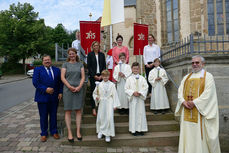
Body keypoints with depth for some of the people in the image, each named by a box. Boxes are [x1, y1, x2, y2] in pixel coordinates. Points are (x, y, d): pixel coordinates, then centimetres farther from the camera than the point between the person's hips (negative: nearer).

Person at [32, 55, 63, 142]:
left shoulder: (57, 70, 11)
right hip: (42, 97, -2)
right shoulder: (38, 69, 3)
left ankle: (54, 132, 25)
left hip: (54, 97, 2)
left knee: (53, 115, 11)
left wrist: (60, 92, -1)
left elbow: (60, 82, 10)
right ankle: (44, 134, 21)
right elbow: (35, 82, -8)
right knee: (43, 116, 6)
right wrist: (45, 89, -17)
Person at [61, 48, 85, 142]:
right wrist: (70, 87, -12)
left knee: (78, 110, 4)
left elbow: (83, 77, 5)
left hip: (78, 89, 2)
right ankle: (69, 133, 9)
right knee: (68, 111, 1)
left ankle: (78, 132, 13)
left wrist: (79, 87, -10)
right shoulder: (65, 64, 6)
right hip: (68, 90, -1)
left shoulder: (80, 64, 11)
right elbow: (62, 77, -1)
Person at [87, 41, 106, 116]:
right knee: (93, 91, 0)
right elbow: (89, 66, -1)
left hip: (101, 76, 2)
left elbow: (104, 66, 8)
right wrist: (94, 75, -9)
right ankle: (93, 108, 6)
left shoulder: (102, 55, 10)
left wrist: (102, 75, -5)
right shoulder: (90, 54, 3)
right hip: (93, 76, -2)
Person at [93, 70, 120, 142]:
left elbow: (114, 95, -1)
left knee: (109, 118, -8)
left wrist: (115, 105, -2)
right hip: (102, 103, 2)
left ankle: (108, 134, 6)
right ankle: (101, 131, 34)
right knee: (101, 117, 9)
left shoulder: (112, 85, -2)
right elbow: (94, 93, 13)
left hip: (109, 103, -2)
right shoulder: (99, 85, 3)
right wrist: (96, 97, -9)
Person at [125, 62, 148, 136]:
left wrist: (140, 93, -14)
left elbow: (145, 87, 1)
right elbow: (126, 89, -2)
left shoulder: (142, 78, 5)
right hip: (133, 98, -1)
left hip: (140, 98, 2)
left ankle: (141, 129, 16)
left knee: (141, 113, 5)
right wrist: (133, 92, -16)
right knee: (133, 113, 2)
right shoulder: (129, 79, 1)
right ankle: (134, 130, 11)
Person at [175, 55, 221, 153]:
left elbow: (208, 93, -12)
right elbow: (180, 91, 8)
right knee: (187, 133, 8)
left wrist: (194, 102, -18)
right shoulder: (186, 77, 15)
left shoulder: (208, 76, 0)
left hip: (201, 110, -4)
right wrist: (183, 101, -10)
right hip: (187, 110, 5)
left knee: (200, 134, 0)